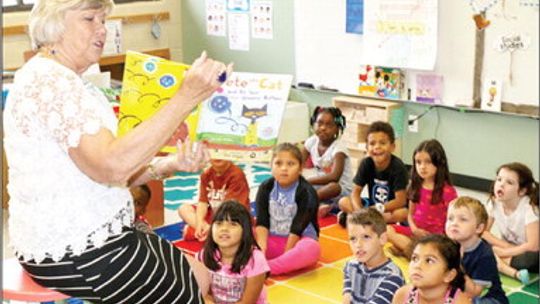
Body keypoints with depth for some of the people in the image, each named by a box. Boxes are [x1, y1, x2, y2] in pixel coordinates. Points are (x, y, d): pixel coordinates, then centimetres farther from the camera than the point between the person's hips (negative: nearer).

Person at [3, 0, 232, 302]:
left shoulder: (67, 81, 14)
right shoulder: (48, 81, -20)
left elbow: (104, 172, 9)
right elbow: (112, 166, -34)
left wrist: (171, 164, -6)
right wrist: (186, 97, -34)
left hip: (84, 238, 10)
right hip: (72, 255, -10)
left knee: (198, 275, 18)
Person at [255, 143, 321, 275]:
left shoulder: (307, 192, -14)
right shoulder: (266, 188, -4)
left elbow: (298, 227, -18)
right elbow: (262, 222, -12)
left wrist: (286, 254, -21)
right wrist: (261, 247, -27)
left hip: (298, 240, -3)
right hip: (271, 240, 3)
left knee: (311, 248, -37)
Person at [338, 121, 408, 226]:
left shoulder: (397, 166, -20)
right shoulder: (366, 163, -9)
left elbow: (401, 200, -23)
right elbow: (355, 192, -10)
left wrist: (377, 209, -32)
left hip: (392, 208, -4)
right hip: (372, 205, 4)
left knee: (403, 213, -37)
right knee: (343, 202, -15)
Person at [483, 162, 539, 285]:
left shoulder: (529, 207, -24)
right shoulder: (494, 202, -9)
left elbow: (533, 246, -26)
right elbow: (483, 232, -3)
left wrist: (501, 252, -23)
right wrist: (506, 246, -17)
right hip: (509, 249, 6)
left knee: (531, 259, -40)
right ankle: (514, 273, -30)